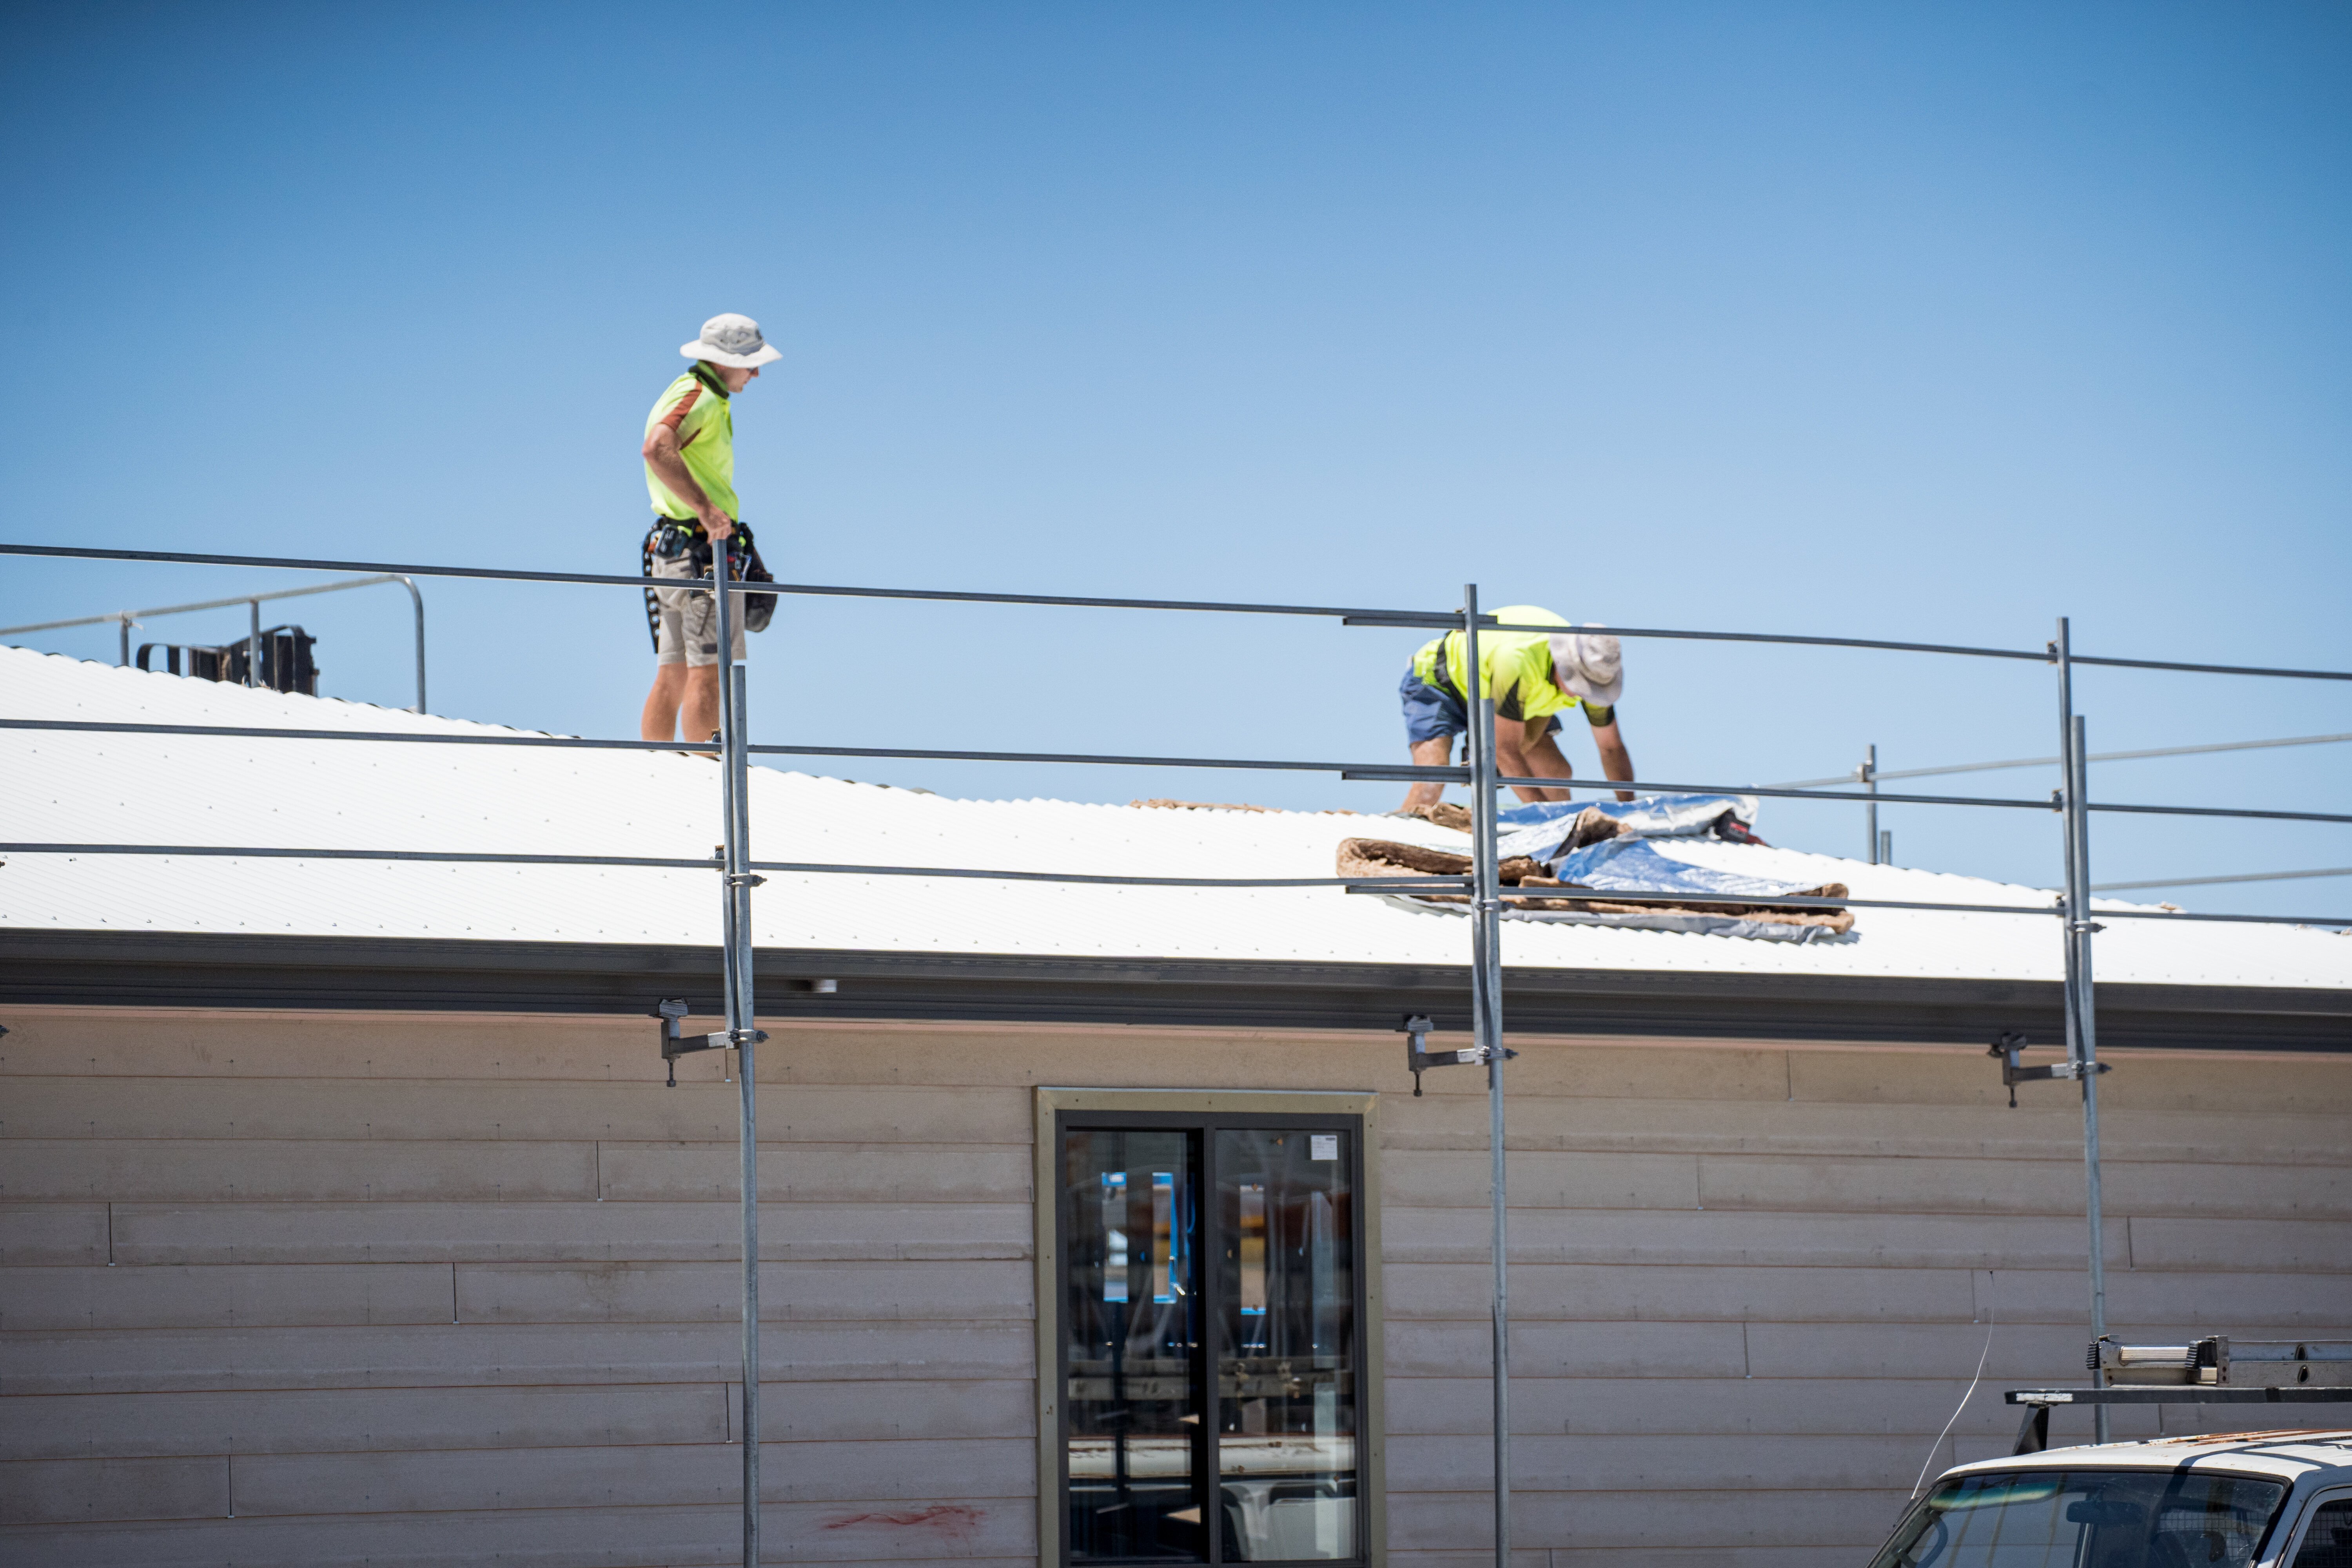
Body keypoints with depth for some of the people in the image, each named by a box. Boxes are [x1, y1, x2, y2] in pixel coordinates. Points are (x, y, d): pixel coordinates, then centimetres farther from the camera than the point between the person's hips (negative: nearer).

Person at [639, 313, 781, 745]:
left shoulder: (688, 393, 20)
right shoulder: (700, 398, -13)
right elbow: (657, 449, -31)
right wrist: (705, 507, -31)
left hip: (672, 549, 10)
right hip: (704, 550, -10)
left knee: (672, 676, 9)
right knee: (709, 672, -10)